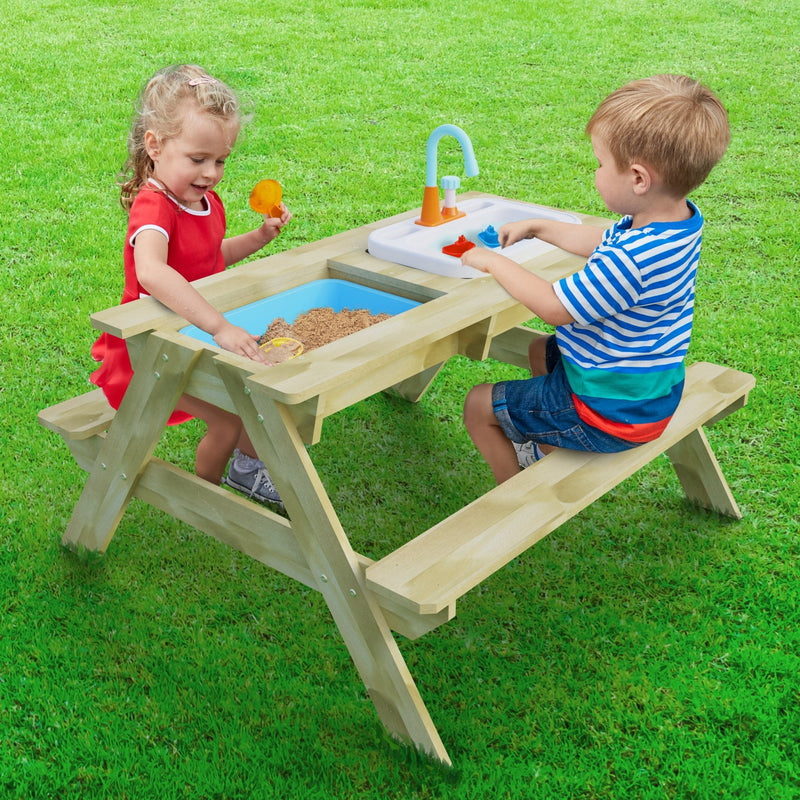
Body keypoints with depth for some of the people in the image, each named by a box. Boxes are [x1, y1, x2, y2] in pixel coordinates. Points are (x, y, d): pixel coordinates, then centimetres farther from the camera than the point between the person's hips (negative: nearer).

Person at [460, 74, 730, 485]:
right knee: (540, 350, 34)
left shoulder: (633, 258, -37)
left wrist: (495, 262, -13)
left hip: (610, 412, -10)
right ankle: (549, 447, 39)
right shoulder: (681, 220, -6)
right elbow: (601, 242, 13)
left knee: (479, 405, 6)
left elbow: (556, 308, -26)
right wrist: (536, 227, 17)